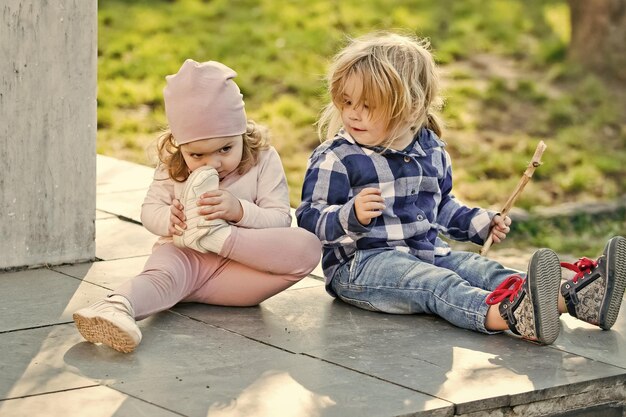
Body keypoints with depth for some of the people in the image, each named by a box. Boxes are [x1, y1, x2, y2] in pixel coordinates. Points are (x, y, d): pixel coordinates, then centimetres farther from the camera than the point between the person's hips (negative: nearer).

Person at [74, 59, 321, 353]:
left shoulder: (263, 160, -1)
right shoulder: (172, 166, 6)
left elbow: (280, 219, -6)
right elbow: (149, 209, 8)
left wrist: (240, 210, -27)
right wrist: (168, 219, -18)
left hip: (241, 268, 0)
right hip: (185, 255, 0)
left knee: (307, 247, -26)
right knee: (162, 273, -36)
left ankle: (216, 236, -29)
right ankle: (116, 308, -66)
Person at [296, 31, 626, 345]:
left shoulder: (431, 151, 13)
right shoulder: (333, 158, -8)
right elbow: (310, 218, -15)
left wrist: (481, 223, 19)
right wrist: (351, 215, -32)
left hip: (428, 253, 7)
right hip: (360, 264, -7)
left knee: (484, 270, -15)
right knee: (436, 284, -32)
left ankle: (574, 297, -34)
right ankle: (509, 316, -60)